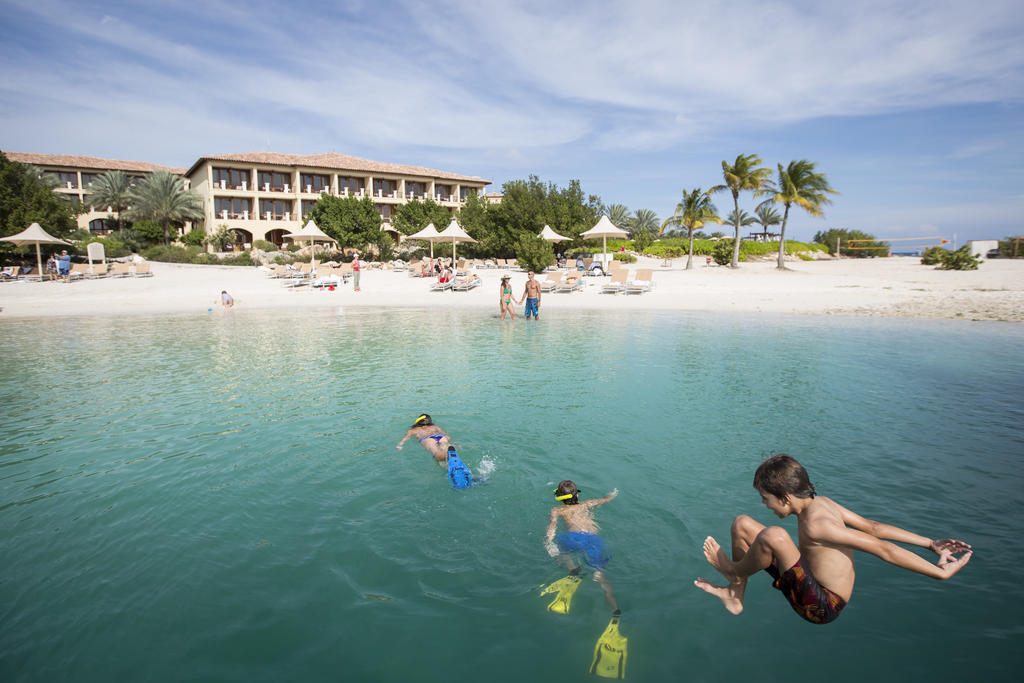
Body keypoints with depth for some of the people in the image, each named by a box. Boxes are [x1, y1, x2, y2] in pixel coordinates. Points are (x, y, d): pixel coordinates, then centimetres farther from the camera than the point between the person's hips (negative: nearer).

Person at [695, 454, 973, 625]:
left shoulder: (816, 524, -30)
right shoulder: (821, 502, -2)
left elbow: (881, 548, -28)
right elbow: (874, 527, 1)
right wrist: (930, 543, 9)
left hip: (821, 607, -9)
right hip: (812, 581, 9)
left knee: (772, 535, -37)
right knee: (741, 523, 4)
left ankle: (734, 570, -4)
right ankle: (735, 599, 10)